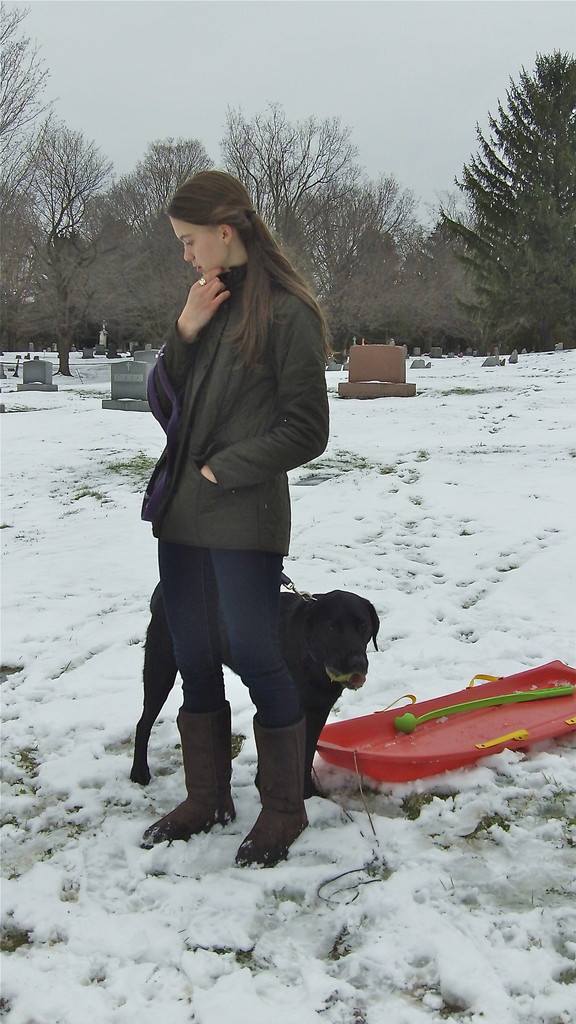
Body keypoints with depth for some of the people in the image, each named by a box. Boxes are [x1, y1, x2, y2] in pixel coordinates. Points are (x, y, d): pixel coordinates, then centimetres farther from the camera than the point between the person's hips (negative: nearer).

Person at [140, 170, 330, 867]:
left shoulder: (287, 313, -9)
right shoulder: (205, 305, 13)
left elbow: (305, 432, -11)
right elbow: (162, 405, 10)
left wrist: (223, 469, -11)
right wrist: (183, 335, -4)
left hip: (245, 518, -7)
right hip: (181, 515, 7)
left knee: (253, 654, -1)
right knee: (193, 659, 13)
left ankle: (284, 806, 17)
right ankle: (207, 797, 28)